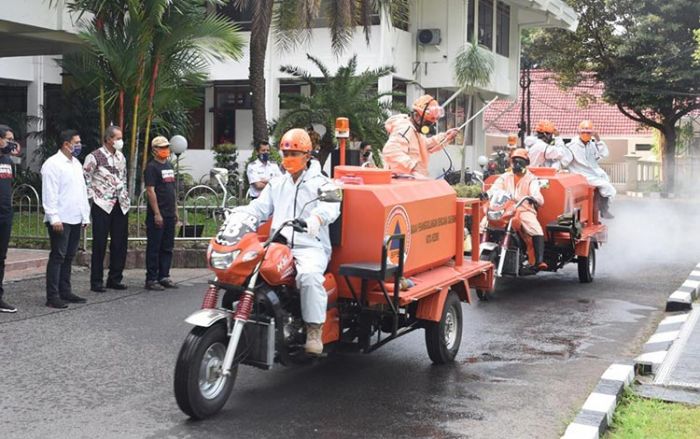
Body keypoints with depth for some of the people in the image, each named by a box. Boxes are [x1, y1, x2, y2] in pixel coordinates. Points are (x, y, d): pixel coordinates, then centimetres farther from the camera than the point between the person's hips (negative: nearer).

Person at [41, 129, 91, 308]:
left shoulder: (76, 163, 17)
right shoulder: (53, 164, -9)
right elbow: (49, 193, -14)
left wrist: (86, 216, 16)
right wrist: (54, 218, -19)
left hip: (75, 219, 8)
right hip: (60, 220, -8)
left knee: (68, 257, 12)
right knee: (57, 257, -6)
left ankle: (65, 292, 19)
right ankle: (52, 297, -3)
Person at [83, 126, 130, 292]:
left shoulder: (121, 157, 13)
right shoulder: (95, 157, -7)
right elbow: (85, 179, -7)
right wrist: (93, 196, -8)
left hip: (120, 205, 6)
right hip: (102, 205, -6)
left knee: (120, 243, 7)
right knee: (100, 244, -1)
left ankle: (115, 279, 19)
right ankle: (96, 282, 6)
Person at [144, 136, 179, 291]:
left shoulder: (169, 166, 17)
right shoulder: (151, 167, -8)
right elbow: (150, 191, -15)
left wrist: (175, 211, 19)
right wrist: (157, 214, -18)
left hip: (169, 215, 8)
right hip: (157, 215, -8)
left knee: (167, 248, 11)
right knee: (154, 248, -2)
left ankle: (164, 277, 19)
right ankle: (151, 279, 2)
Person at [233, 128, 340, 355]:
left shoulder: (320, 183, 8)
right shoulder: (276, 184, 27)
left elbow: (330, 206, -12)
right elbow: (259, 208, 16)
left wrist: (316, 218, -35)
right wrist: (237, 214, -5)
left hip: (310, 246, -5)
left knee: (309, 275, -35)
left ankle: (314, 329, -27)